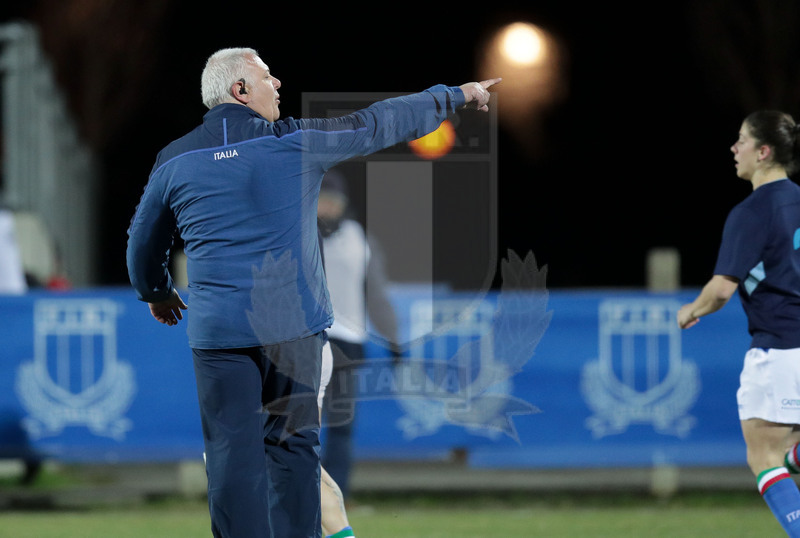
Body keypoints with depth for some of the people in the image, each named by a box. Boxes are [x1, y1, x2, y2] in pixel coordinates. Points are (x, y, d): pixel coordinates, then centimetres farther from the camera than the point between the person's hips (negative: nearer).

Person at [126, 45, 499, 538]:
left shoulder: (175, 160, 4)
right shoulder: (297, 142, -3)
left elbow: (143, 240, 17)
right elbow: (379, 125, 6)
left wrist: (155, 291, 37)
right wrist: (455, 97, 19)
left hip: (218, 328, 1)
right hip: (292, 322, -1)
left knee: (233, 452, 0)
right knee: (292, 443, 9)